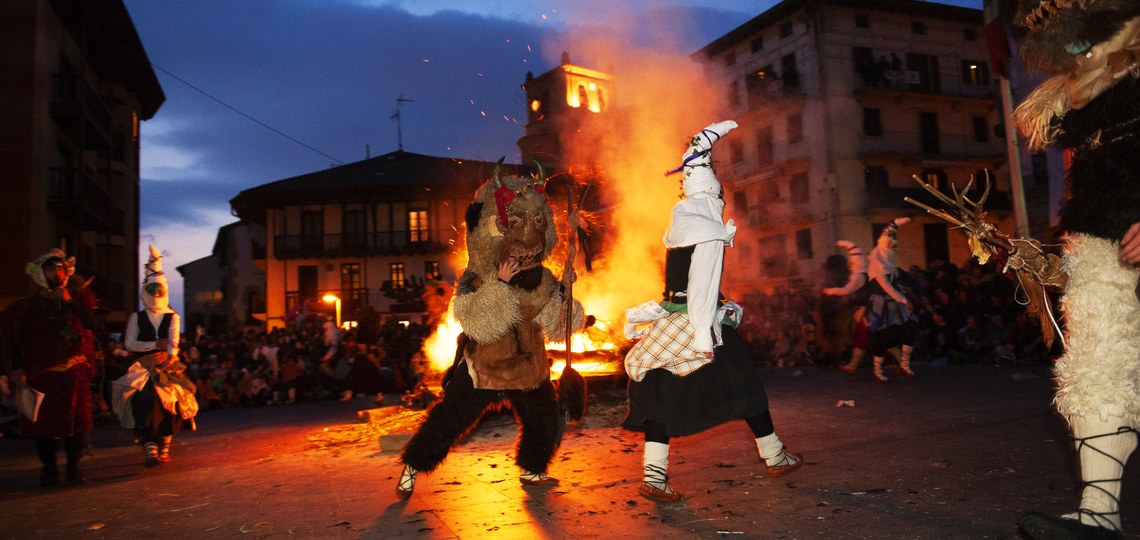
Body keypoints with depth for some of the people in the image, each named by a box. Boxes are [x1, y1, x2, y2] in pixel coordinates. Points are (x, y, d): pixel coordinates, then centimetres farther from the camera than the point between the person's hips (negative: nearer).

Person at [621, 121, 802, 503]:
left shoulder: (682, 213, 7)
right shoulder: (710, 231, -14)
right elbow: (702, 285, -22)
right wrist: (703, 336, -25)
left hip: (671, 320, 7)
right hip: (701, 319, -7)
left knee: (663, 395, 3)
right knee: (745, 386, 10)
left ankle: (654, 476, -3)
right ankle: (774, 458, 26)